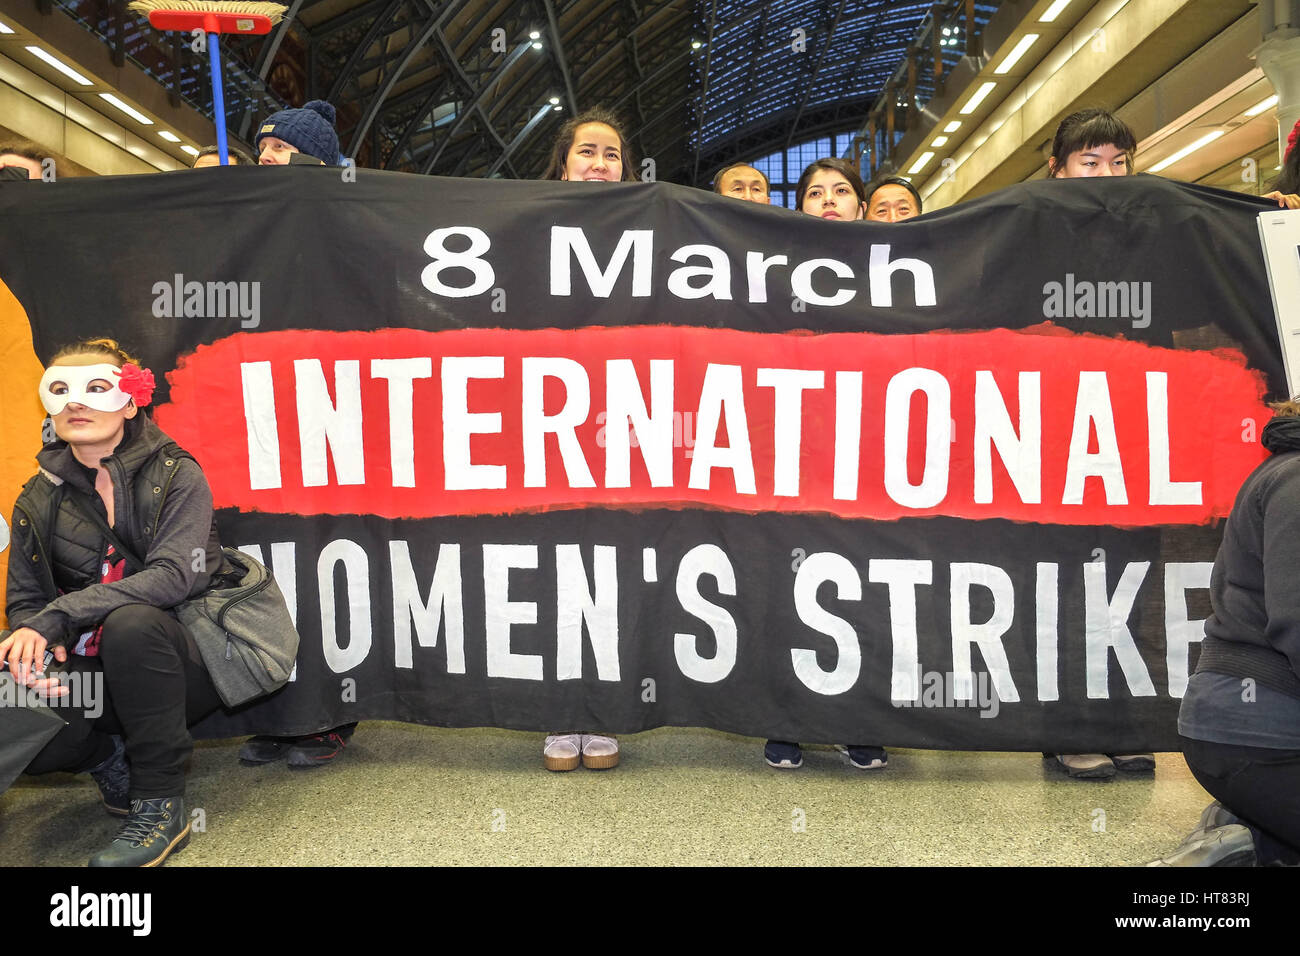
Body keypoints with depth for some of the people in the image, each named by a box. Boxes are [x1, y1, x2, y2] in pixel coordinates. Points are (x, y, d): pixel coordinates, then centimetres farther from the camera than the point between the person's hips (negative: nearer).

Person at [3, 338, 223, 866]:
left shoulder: (176, 475, -7)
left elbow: (174, 574, -21)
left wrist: (58, 616, -30)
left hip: (180, 662, -3)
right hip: (92, 671, 3)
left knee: (131, 624, -36)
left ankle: (162, 803, -20)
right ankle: (109, 756, 8)